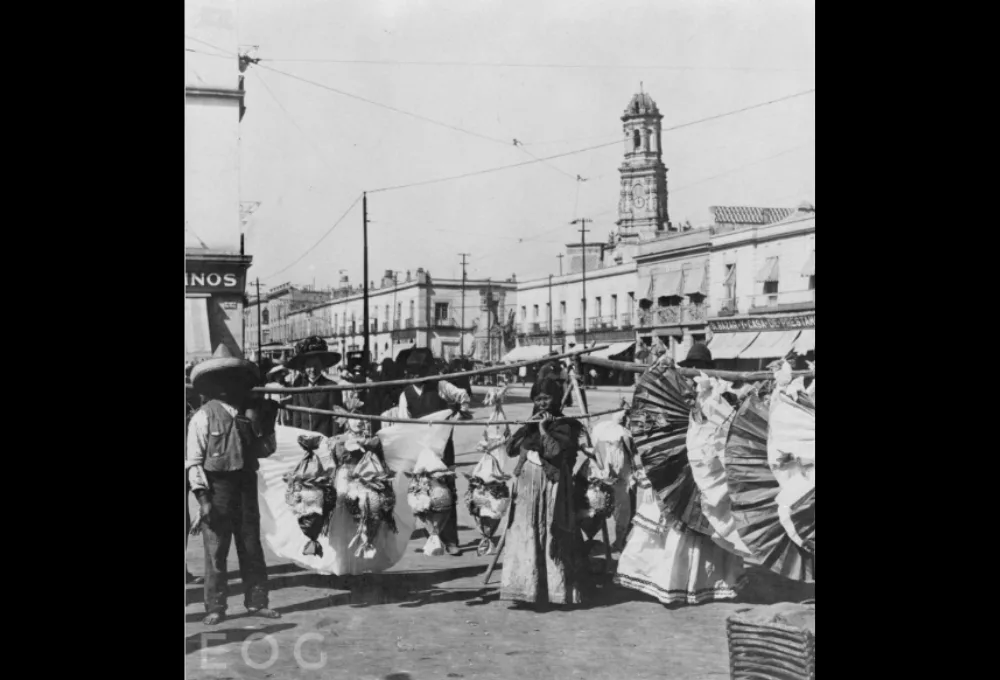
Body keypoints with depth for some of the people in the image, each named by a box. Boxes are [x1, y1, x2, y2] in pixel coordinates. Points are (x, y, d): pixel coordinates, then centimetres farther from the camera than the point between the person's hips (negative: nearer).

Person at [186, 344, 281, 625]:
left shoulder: (250, 413, 8)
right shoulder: (203, 416, -5)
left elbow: (265, 450, 13)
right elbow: (194, 461, -7)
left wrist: (268, 425, -1)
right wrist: (203, 497, -14)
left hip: (246, 487, 4)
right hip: (217, 488, -4)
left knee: (252, 549, 9)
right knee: (215, 551, 0)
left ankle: (256, 601, 18)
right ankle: (215, 607, 9)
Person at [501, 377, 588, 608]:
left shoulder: (564, 426, -4)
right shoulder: (530, 425, 15)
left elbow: (555, 452, -19)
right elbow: (511, 449, 6)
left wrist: (543, 429, -13)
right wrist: (528, 428, -2)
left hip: (551, 488, -6)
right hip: (526, 487, 6)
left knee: (550, 538, -2)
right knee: (524, 536, 3)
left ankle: (551, 589, 5)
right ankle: (526, 588, 9)